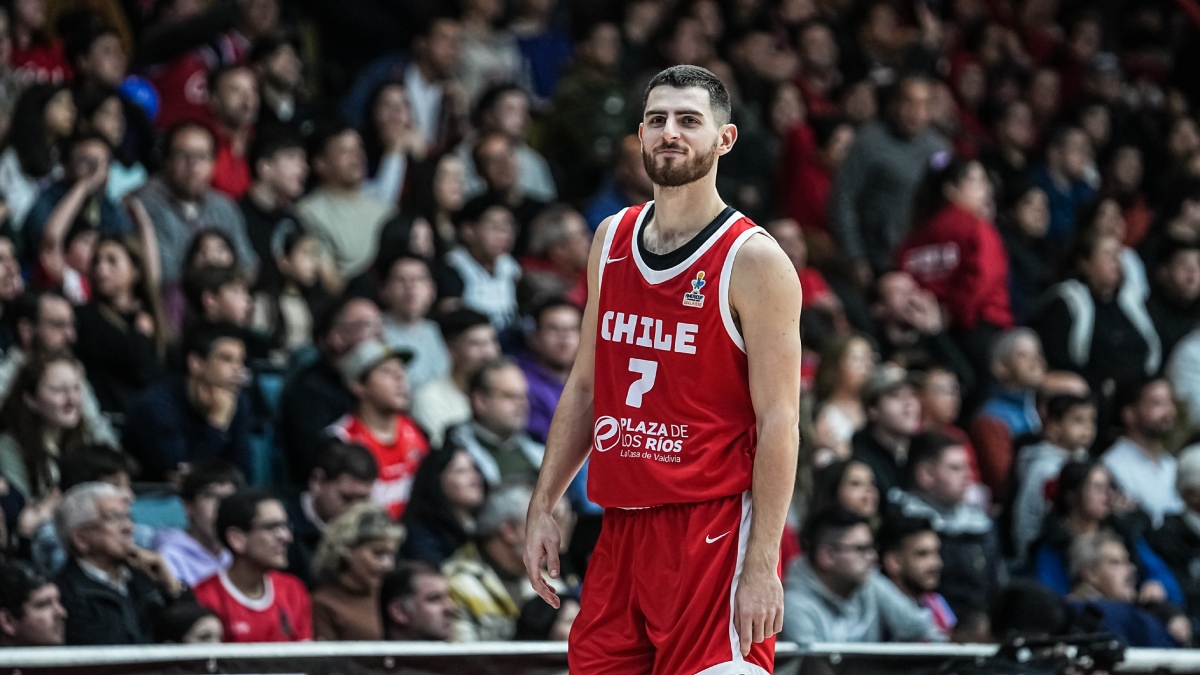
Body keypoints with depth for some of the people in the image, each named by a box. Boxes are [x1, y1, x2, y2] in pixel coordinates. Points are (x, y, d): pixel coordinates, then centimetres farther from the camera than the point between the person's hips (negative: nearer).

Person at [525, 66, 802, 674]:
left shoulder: (753, 261, -8)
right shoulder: (612, 240, 12)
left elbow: (779, 422, -12)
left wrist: (761, 563, -18)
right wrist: (543, 505, 13)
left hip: (714, 527, -6)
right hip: (622, 531, 7)